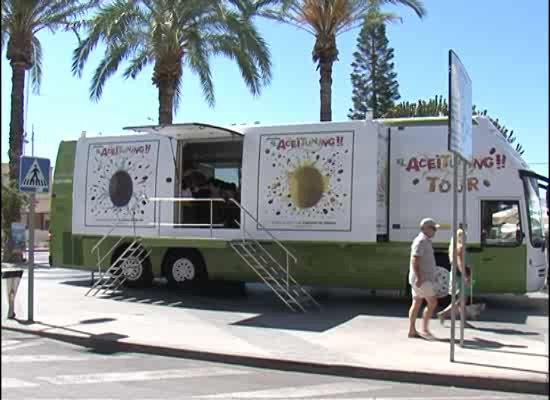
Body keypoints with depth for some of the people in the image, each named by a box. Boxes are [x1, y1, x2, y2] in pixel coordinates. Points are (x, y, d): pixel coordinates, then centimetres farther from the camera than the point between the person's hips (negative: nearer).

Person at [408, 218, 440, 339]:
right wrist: (418, 278, -27)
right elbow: (414, 260, -22)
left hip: (423, 278, 10)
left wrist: (429, 276, 26)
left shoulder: (425, 241, 17)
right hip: (421, 279, -10)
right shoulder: (421, 241, -14)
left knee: (416, 304, 8)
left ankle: (412, 331, 10)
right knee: (432, 302, -7)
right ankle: (424, 329, -3)